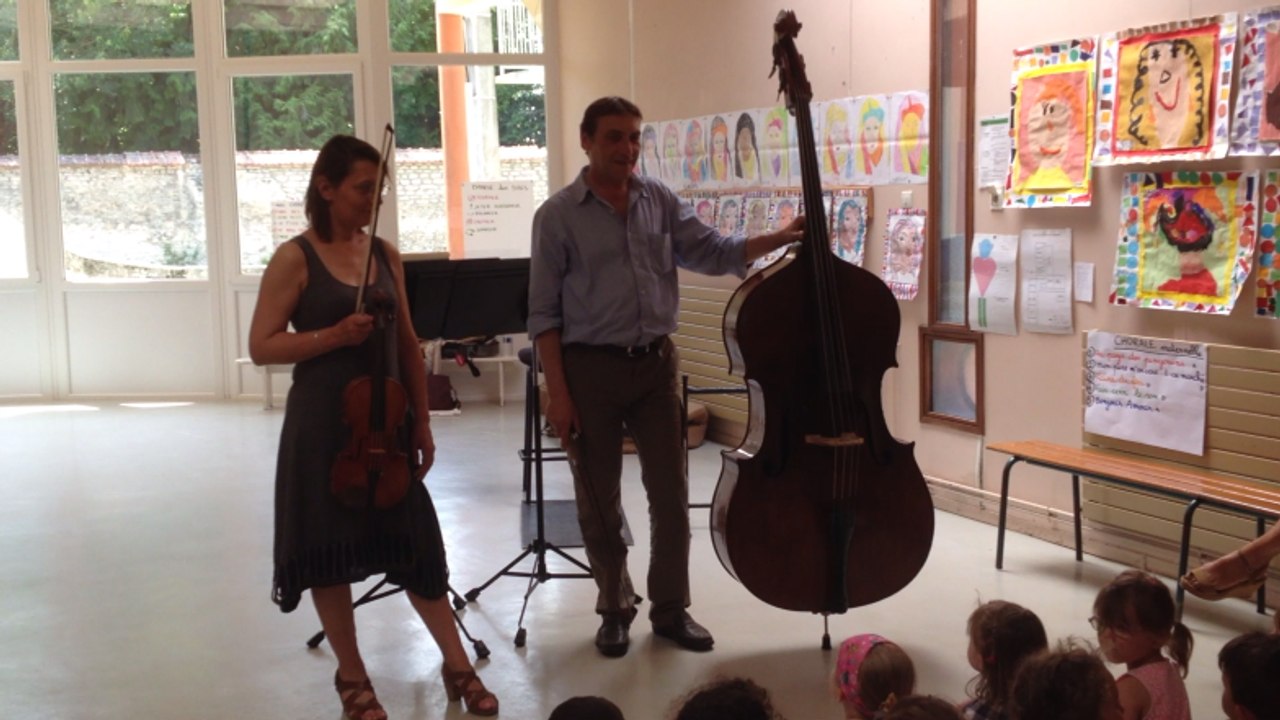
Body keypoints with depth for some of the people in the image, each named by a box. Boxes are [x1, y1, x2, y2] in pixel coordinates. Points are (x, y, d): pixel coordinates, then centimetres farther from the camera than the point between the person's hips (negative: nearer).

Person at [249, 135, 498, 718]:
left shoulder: (385, 254, 7)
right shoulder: (295, 258, -7)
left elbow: (407, 344, 11)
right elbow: (261, 346, -9)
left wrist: (422, 423, 9)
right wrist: (335, 334, -20)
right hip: (324, 425, -4)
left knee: (417, 543, 7)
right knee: (330, 551, 6)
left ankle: (457, 665, 18)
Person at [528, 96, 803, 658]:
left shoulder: (661, 201, 6)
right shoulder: (558, 215, -5)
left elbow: (714, 253, 3)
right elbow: (544, 312, -6)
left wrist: (781, 238, -13)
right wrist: (557, 392, -11)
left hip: (656, 363, 3)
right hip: (591, 368, -3)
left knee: (670, 494, 7)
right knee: (599, 501, 8)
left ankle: (671, 609, 21)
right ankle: (615, 610, 25)